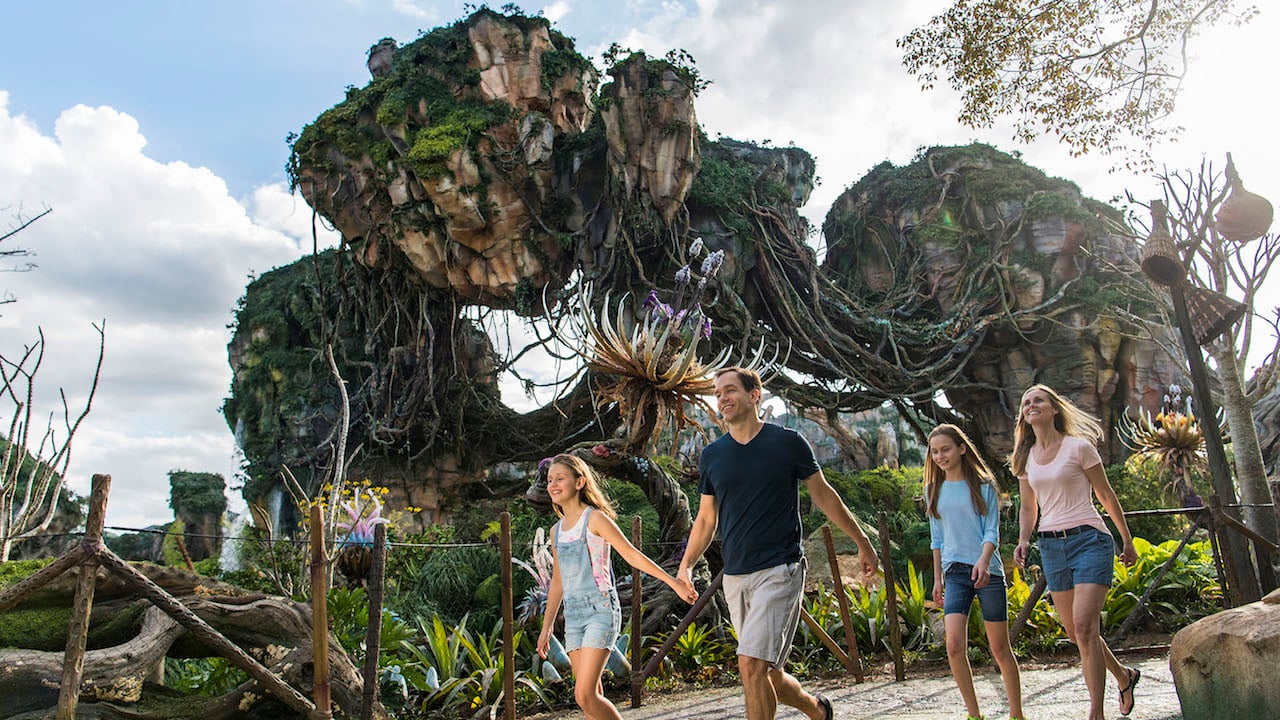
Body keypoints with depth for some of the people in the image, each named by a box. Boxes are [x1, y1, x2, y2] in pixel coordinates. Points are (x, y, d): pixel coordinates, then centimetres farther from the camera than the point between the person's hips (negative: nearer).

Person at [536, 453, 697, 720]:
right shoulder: (556, 530, 13)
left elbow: (632, 554, -8)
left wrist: (674, 583, -13)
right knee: (592, 696, 7)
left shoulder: (595, 519, -6)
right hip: (573, 615, 7)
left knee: (585, 695, -14)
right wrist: (547, 627, 22)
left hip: (600, 610, -7)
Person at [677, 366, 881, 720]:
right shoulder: (712, 455, 6)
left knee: (751, 664, -17)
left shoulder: (787, 442, -4)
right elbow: (706, 518, 13)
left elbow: (823, 495, 6)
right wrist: (686, 565, 4)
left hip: (779, 570, -5)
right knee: (769, 675, 12)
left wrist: (862, 542, 11)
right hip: (734, 576, 5)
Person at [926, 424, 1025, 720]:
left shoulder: (983, 485, 0)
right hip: (955, 573, 3)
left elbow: (992, 531, -5)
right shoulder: (933, 490, 10)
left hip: (987, 571, -2)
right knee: (954, 646, -10)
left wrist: (983, 560, -23)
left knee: (1000, 649, 5)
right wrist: (937, 579, 14)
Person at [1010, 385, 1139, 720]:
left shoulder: (1078, 447, -5)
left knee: (1084, 626, -16)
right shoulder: (1025, 458, 10)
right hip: (1051, 547, 6)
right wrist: (1023, 541, 0)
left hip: (1088, 540, -5)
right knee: (1074, 632, 11)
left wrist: (1127, 540, 9)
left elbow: (1106, 495, 4)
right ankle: (1125, 676, 37)